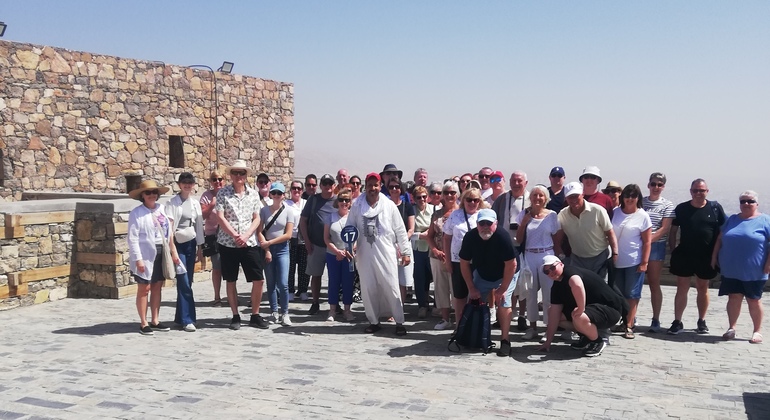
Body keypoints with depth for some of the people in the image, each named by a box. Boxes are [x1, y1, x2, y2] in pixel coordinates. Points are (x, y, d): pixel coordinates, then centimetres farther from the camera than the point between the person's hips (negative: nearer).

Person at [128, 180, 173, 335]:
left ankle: (155, 321, 18)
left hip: (161, 253, 6)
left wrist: (173, 251, 11)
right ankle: (143, 323, 7)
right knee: (144, 288, 0)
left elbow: (168, 231, 13)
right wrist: (138, 259, -17)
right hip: (146, 255, -6)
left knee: (157, 287, 10)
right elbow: (133, 238, -12)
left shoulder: (161, 209, 10)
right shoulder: (136, 213, -8)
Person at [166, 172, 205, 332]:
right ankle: (188, 319, -5)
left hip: (191, 244, 5)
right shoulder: (172, 202, -3)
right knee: (184, 283, -9)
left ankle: (180, 317, 16)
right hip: (178, 244, -5)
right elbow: (169, 226, -9)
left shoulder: (195, 203, 10)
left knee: (187, 282, 6)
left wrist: (200, 248, 12)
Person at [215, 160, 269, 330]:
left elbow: (256, 219, 5)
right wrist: (235, 236, -13)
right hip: (228, 243, -2)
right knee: (231, 281, 6)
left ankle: (255, 315, 13)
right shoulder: (223, 193, -1)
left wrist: (245, 236, -10)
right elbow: (220, 217, -7)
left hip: (249, 243, 2)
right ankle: (235, 316, 17)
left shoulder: (253, 194, 6)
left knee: (259, 279, -1)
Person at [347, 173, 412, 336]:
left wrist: (405, 252, 0)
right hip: (365, 254, 2)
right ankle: (374, 321, 22)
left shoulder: (389, 205, -2)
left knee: (391, 288, 0)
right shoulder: (357, 205, 2)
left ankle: (399, 322, 10)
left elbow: (400, 230, 0)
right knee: (368, 289, 9)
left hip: (385, 254, -2)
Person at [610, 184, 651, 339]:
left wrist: (644, 262, -12)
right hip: (616, 261, 4)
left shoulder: (642, 216, -6)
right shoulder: (615, 212, 4)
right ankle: (625, 321, 23)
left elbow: (646, 242, -6)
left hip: (634, 262, -4)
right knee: (619, 294, 11)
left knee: (632, 294, 0)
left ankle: (629, 325, 2)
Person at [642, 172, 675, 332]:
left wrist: (648, 241, -17)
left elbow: (664, 229, -6)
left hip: (656, 246, -2)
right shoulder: (640, 202, 9)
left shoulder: (667, 205, 1)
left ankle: (656, 320, 8)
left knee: (654, 283, 2)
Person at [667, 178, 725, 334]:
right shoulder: (681, 208, 0)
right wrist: (673, 250, -2)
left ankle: (702, 321, 24)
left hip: (706, 257, 0)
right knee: (682, 288, 2)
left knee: (703, 288, 11)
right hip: (684, 255, 0)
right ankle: (677, 322, 6)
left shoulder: (715, 208, -1)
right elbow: (673, 231, 5)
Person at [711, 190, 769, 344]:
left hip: (754, 272, -3)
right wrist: (714, 257, 9)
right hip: (731, 269, 3)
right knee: (734, 298, 6)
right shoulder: (732, 219, 11)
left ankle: (757, 331, 17)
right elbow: (720, 239, 14)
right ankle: (731, 328, 15)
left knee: (754, 301, 6)